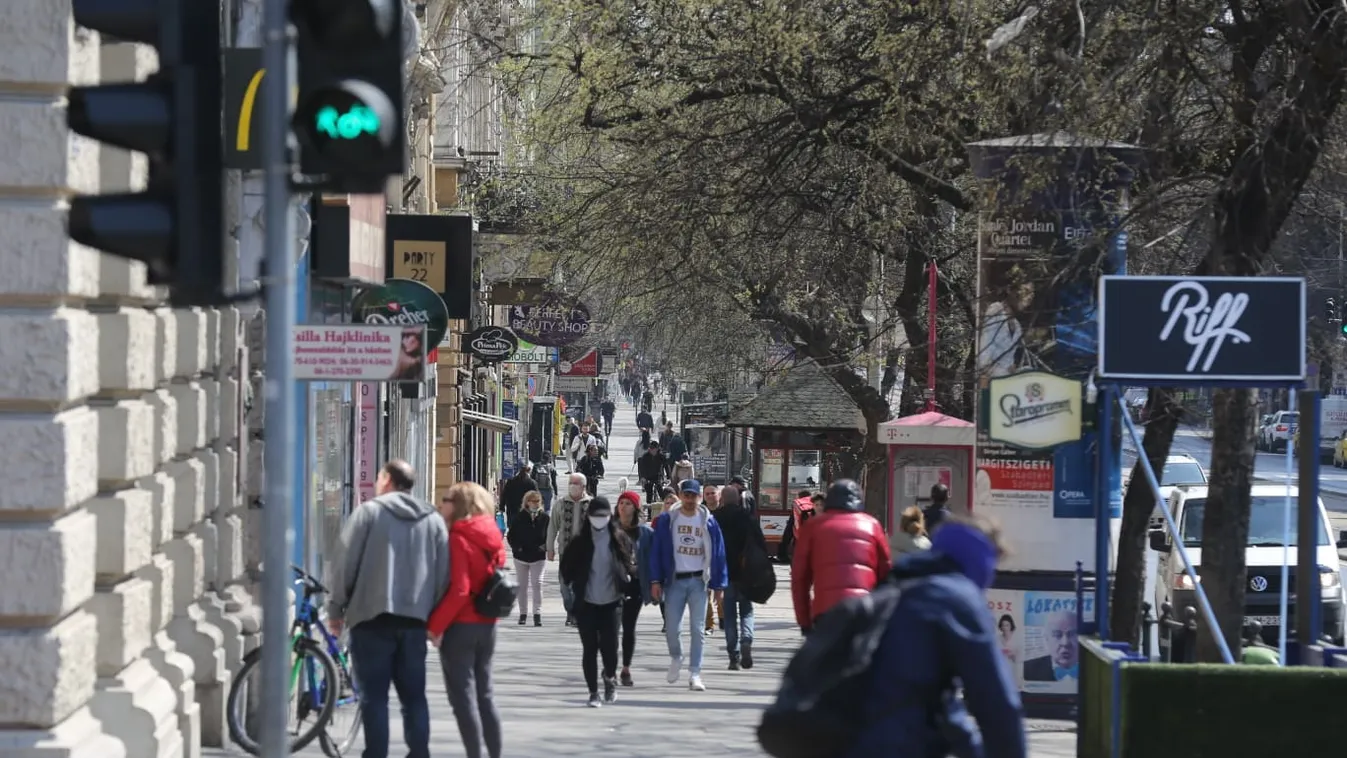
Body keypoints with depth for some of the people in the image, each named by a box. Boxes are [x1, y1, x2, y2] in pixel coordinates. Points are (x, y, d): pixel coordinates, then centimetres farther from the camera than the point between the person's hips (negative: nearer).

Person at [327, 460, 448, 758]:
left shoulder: (368, 512, -3)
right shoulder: (433, 520, 10)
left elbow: (346, 564, -5)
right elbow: (443, 573, 8)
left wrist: (336, 609, 4)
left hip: (372, 616, -4)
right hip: (415, 619, 4)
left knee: (374, 696, -2)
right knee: (414, 696, 10)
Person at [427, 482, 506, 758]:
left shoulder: (458, 540, -15)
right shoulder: (493, 539, 8)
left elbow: (458, 590, -21)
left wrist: (435, 626, -17)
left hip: (460, 624, -8)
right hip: (488, 624, 8)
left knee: (462, 695, -3)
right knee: (485, 694, 14)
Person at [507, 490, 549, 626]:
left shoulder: (544, 517, -2)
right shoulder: (519, 517, -3)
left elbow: (549, 535, 7)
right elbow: (510, 535, 3)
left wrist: (544, 547, -9)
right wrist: (516, 547, -11)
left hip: (539, 557, -1)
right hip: (521, 556, 1)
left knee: (537, 583, -11)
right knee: (522, 585, 10)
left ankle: (537, 613, -11)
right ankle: (523, 613, 20)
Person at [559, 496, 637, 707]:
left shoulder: (619, 538, 1)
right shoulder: (580, 541, -1)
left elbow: (630, 562, 11)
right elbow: (567, 566, 6)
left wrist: (628, 577, -5)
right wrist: (571, 584, -2)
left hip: (611, 602, 0)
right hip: (586, 603, 0)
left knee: (609, 645, -5)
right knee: (589, 648, 1)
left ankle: (610, 677, 26)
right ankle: (593, 692, 10)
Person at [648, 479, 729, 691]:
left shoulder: (709, 522, 2)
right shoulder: (667, 520, 1)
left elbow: (718, 554, 4)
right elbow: (657, 551, 1)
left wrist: (718, 585, 0)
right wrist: (656, 580, -6)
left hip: (698, 581, 0)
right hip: (674, 580, 0)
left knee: (698, 630, -2)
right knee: (672, 627, -1)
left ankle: (695, 674, 2)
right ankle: (676, 658, 30)